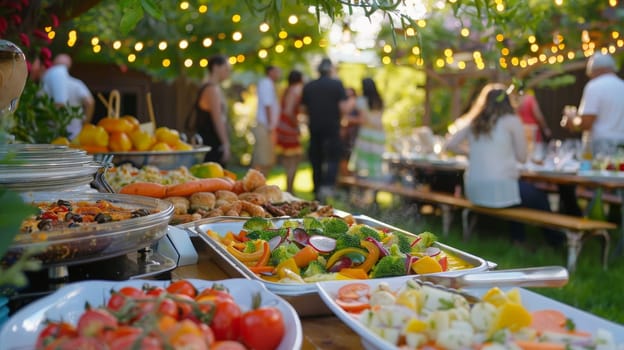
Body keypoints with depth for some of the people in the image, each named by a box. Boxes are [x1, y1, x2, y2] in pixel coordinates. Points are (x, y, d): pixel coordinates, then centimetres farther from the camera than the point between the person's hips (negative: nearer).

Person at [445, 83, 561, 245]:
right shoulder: (512, 121, -3)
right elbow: (522, 157, -1)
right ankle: (553, 241, 30)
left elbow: (450, 144, 6)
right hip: (499, 189, -6)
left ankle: (518, 240, 37)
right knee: (540, 198, 20)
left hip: (474, 190, 6)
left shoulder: (474, 122, 9)